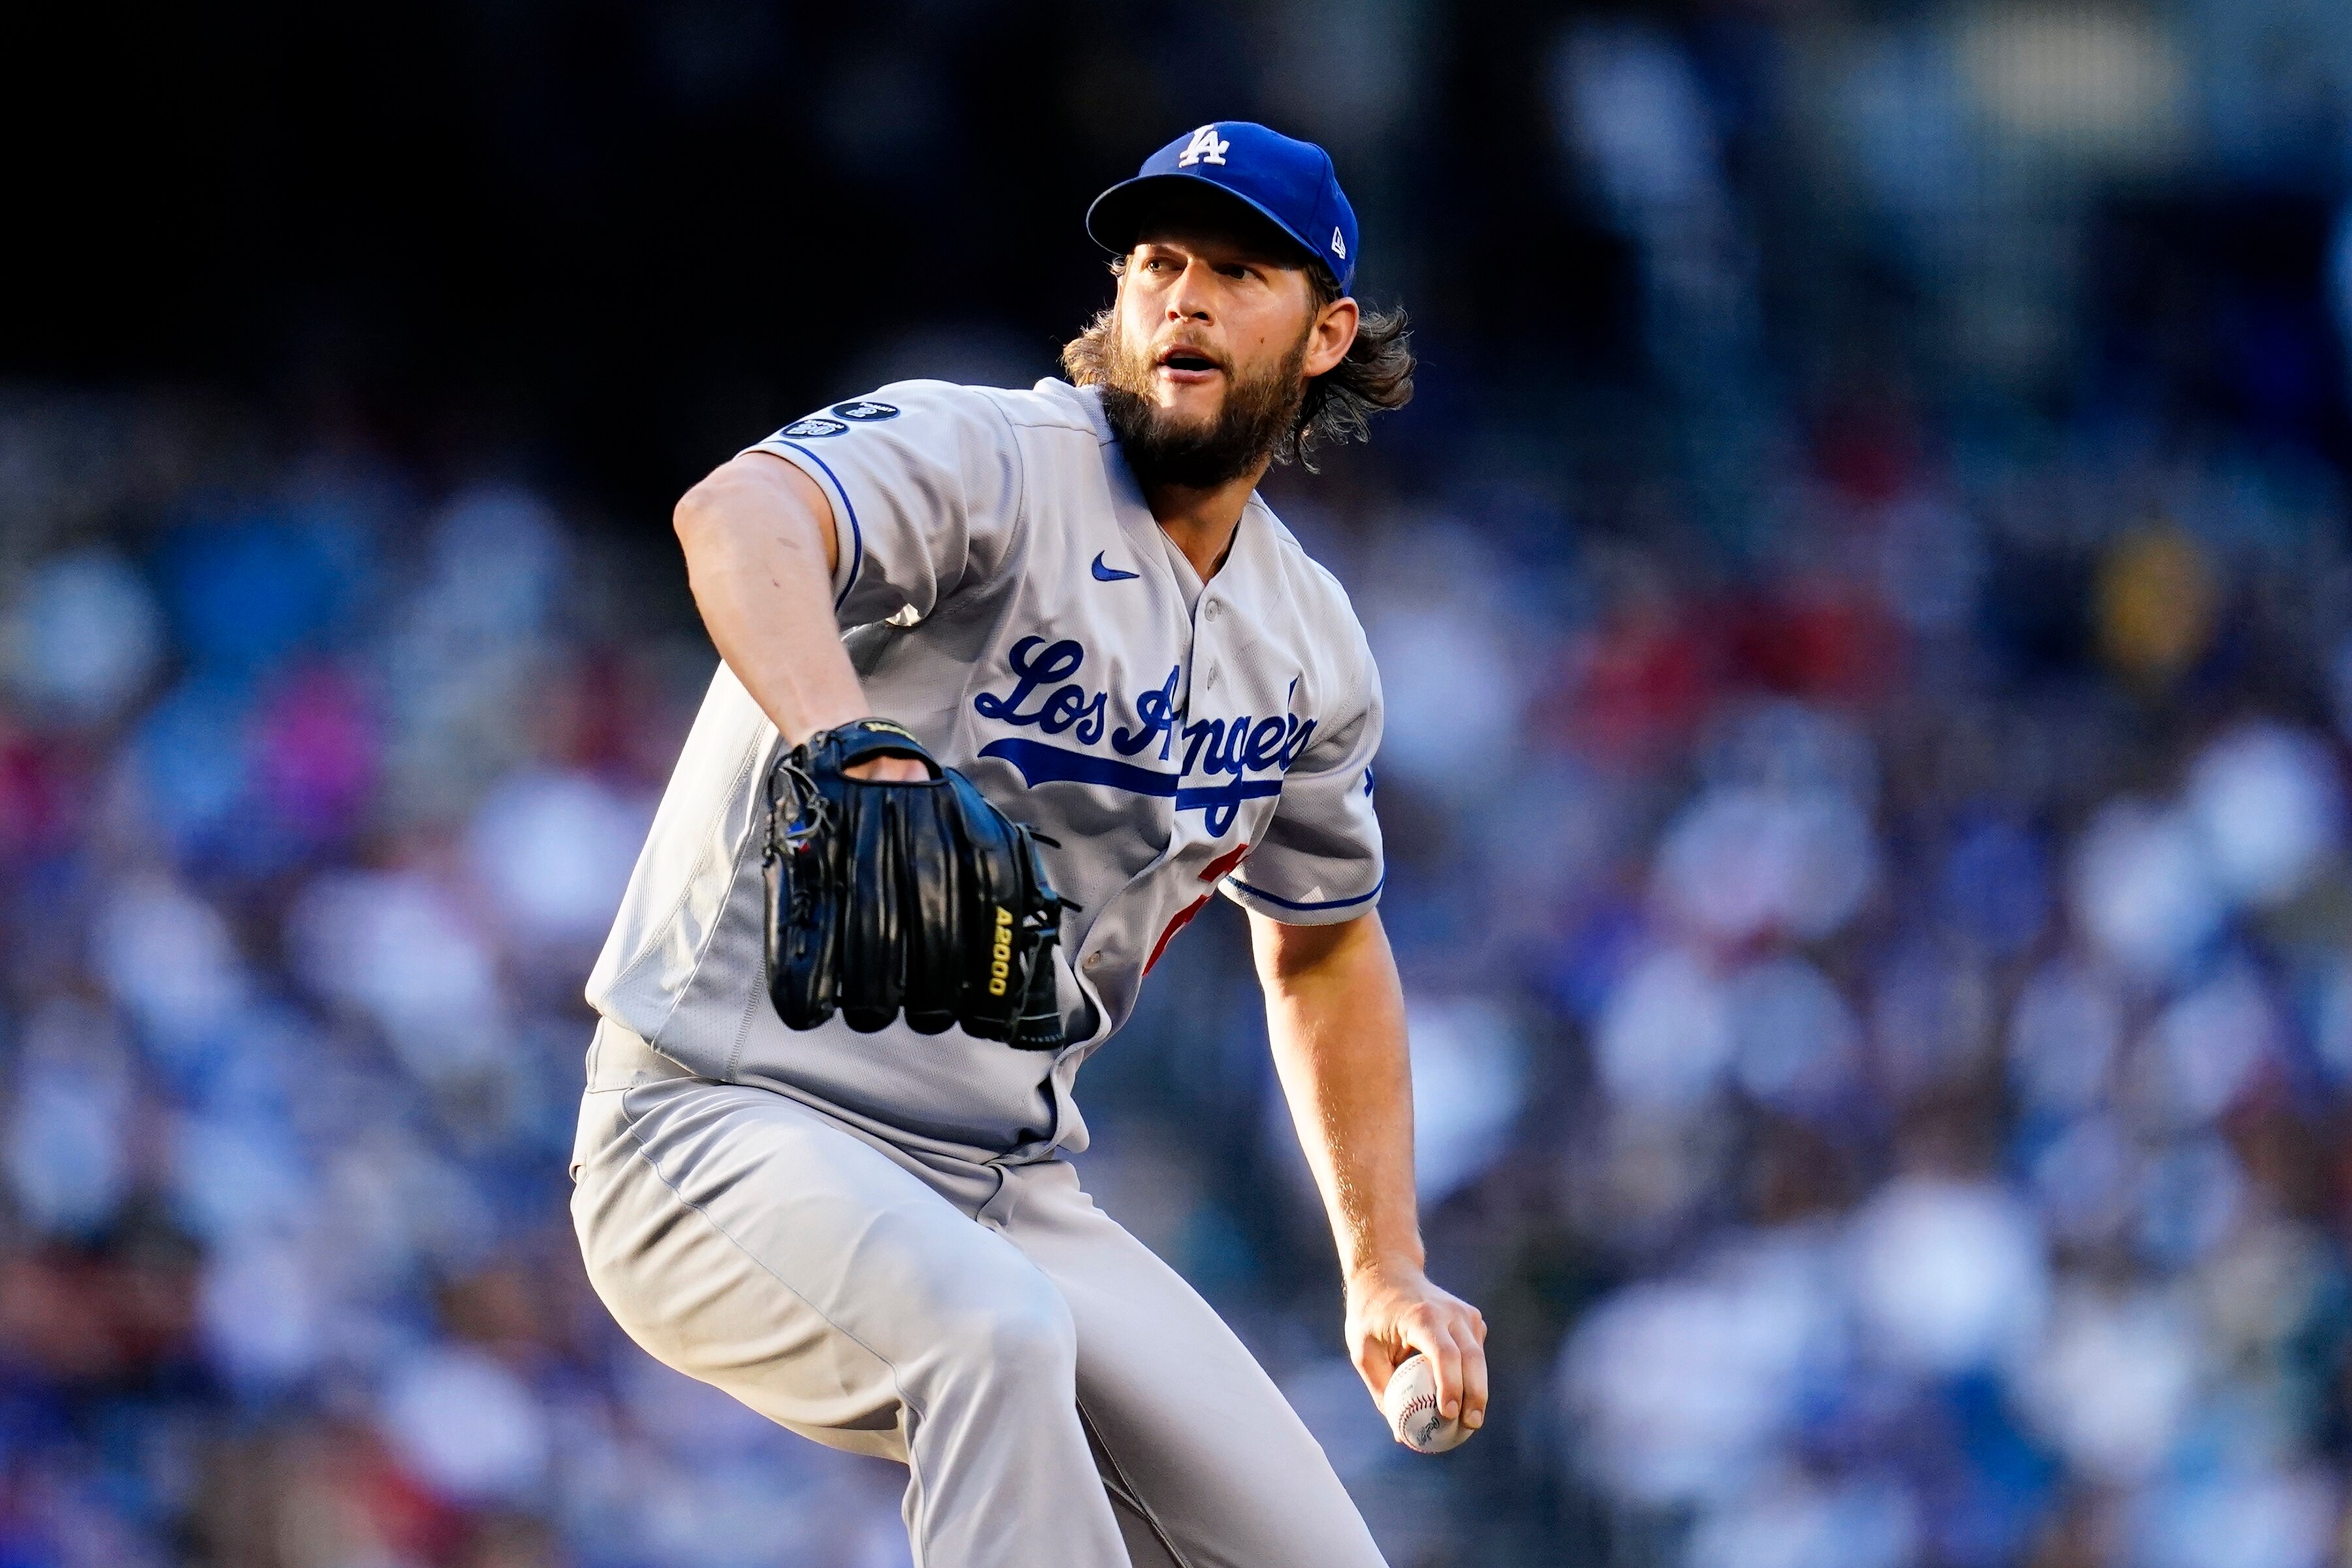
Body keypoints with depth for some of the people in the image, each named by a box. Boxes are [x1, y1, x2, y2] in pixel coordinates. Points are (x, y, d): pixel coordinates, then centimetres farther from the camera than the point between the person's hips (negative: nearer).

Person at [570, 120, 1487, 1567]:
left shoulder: (1308, 646, 10)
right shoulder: (985, 459, -14)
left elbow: (1325, 942, 27)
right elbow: (739, 516, -37)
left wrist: (1389, 1270, 19)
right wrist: (849, 750, -58)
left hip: (1016, 1199, 8)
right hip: (734, 1126, -8)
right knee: (997, 1332, -39)